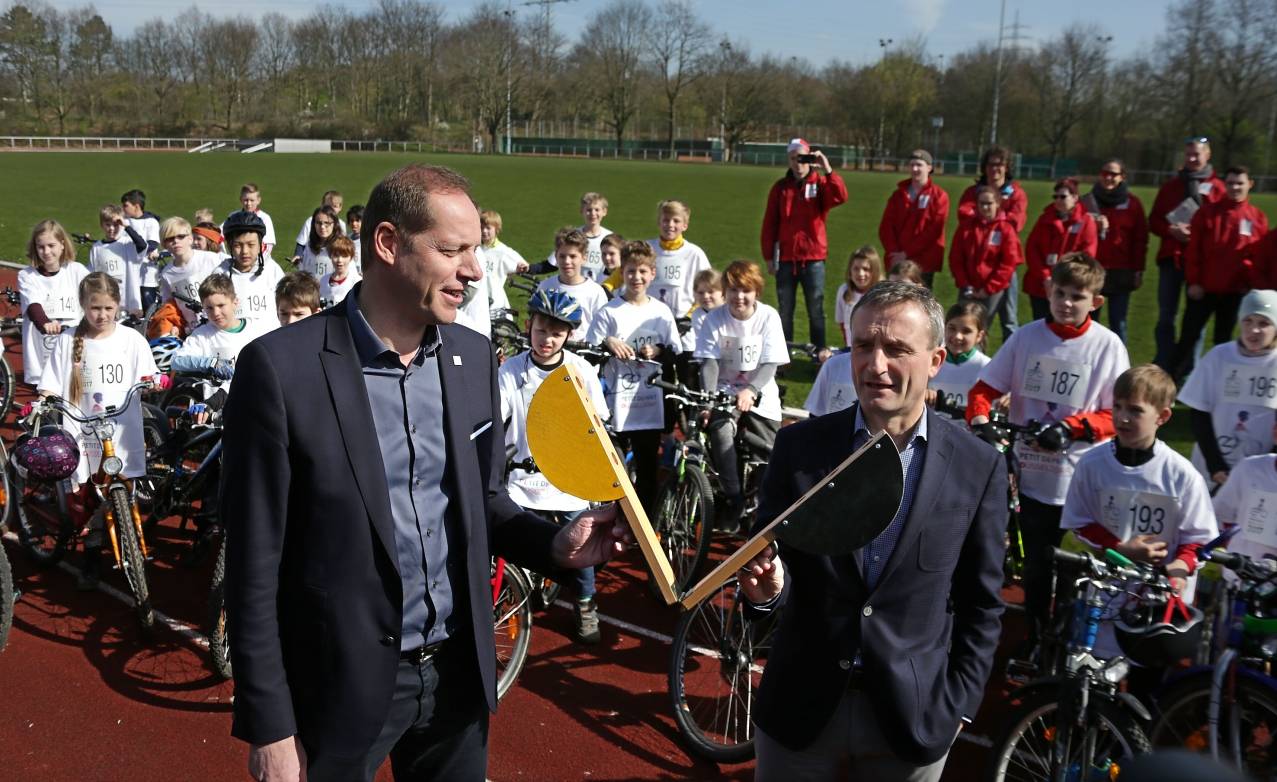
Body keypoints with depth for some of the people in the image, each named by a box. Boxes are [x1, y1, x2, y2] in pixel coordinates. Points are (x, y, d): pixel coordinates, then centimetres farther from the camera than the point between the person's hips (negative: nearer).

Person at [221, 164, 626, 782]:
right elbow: (255, 562, -13)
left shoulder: (473, 357, 0)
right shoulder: (282, 366, -16)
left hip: (458, 673, 5)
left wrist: (555, 545, -8)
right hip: (340, 686, -4)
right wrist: (270, 728, -10)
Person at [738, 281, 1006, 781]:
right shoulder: (798, 446, -6)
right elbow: (770, 555, -1)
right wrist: (768, 585, -22)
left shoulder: (978, 467, -6)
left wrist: (958, 705, 0)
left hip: (915, 715, 0)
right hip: (800, 705, 1)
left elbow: (981, 603, 1)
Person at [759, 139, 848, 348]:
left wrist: (828, 170, -28)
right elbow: (769, 223, 6)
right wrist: (769, 256, 2)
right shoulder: (780, 187, 6)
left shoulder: (820, 183, 1)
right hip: (786, 258, 2)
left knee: (816, 311, 3)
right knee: (785, 311, 9)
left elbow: (841, 197, -20)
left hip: (813, 258, -2)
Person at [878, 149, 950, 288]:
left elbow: (934, 230, -9)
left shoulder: (939, 196, 0)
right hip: (897, 263, 4)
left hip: (924, 263, -3)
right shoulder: (899, 194, 12)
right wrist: (894, 252, -9)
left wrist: (907, 253, -12)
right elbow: (886, 227, 6)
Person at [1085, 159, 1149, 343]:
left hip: (1121, 272, -1)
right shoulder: (1088, 201, 4)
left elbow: (1140, 239, 3)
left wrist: (1138, 270, -1)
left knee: (1118, 322, 2)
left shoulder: (1132, 203, 3)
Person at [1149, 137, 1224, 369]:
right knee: (1166, 317, 3)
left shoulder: (1217, 188, 3)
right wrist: (1171, 230, -8)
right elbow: (1154, 221, 10)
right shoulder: (1170, 185, 13)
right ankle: (1164, 368, 10)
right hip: (1171, 257, 2)